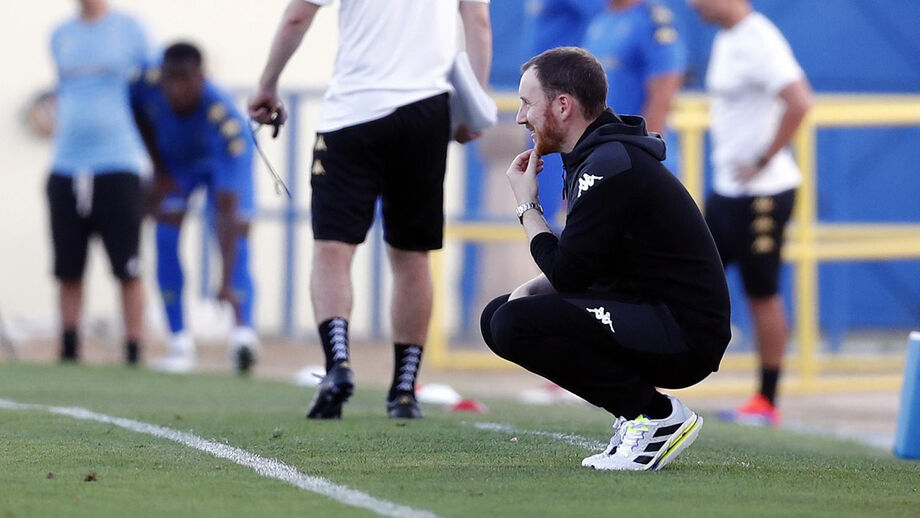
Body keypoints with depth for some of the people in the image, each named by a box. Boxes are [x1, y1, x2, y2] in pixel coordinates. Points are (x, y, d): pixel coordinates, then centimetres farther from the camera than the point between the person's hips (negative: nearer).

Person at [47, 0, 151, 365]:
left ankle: (134, 354, 0)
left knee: (127, 270, -5)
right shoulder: (60, 36, 13)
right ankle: (69, 352, 13)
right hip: (66, 167, 4)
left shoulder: (129, 30, 2)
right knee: (68, 271, 4)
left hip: (117, 166, -4)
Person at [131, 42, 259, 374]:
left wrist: (227, 282, -52)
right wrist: (160, 170, -4)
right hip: (174, 160, 4)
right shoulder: (148, 86, -33)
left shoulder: (226, 124, -43)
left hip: (222, 160, -4)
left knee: (238, 244, -22)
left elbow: (228, 210, -47)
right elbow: (140, 113, -3)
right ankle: (180, 343, -7)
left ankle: (244, 333, -32)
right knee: (166, 238, -10)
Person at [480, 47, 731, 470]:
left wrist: (527, 206, 0)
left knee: (514, 325, -23)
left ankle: (657, 416, -11)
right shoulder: (600, 156, 15)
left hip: (686, 336, -10)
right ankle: (636, 414, 8)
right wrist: (527, 291, 2)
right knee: (498, 316, 12)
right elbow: (582, 268, 22)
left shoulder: (609, 166, -17)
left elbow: (567, 272, -15)